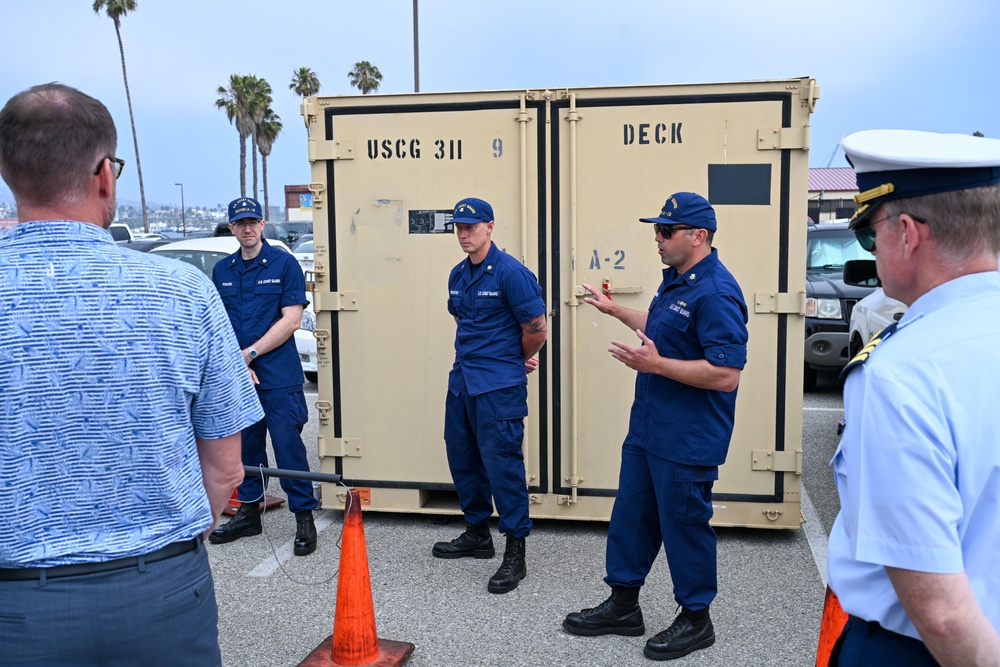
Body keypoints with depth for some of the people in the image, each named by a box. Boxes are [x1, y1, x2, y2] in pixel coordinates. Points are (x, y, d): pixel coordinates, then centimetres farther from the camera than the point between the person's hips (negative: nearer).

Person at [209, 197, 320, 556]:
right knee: (246, 446, 14)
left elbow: (291, 319, -9)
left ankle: (304, 519, 4)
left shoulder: (284, 263, -3)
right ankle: (248, 513, 27)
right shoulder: (222, 270, 11)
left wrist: (249, 353, -11)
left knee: (288, 447, -5)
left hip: (279, 376, -5)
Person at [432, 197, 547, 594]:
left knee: (502, 462, -6)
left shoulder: (511, 273, -13)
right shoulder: (458, 275, 11)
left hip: (499, 386, -8)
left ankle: (515, 553, 3)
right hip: (462, 379, 8)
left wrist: (515, 362, 5)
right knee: (462, 458, 15)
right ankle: (477, 533, 32)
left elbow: (537, 330, -11)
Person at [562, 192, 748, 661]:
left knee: (683, 524, 5)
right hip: (647, 428, 10)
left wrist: (656, 364, -26)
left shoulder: (715, 293, -22)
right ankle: (623, 605, 32)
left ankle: (696, 619, 25)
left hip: (687, 441, -10)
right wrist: (615, 311, 31)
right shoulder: (675, 280, 9)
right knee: (631, 515, 17)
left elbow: (725, 374, -28)